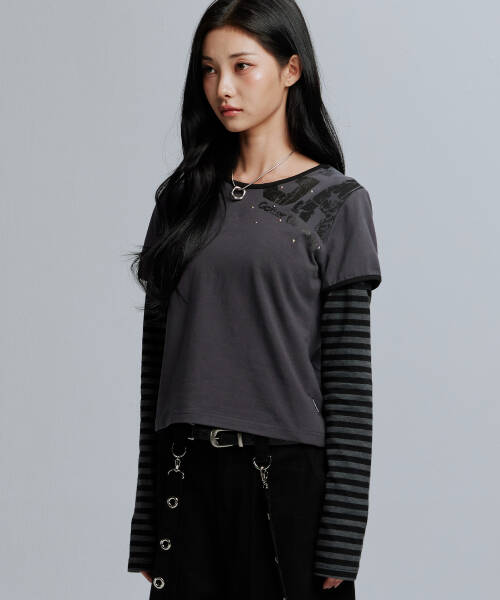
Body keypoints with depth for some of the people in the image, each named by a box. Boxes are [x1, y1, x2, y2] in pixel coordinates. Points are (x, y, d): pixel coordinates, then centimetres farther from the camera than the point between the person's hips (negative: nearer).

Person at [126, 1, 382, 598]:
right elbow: (157, 361, 8)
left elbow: (349, 375, -5)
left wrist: (340, 545, -10)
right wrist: (145, 530, 6)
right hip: (189, 481, 3)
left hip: (290, 480, -3)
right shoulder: (183, 199, 9)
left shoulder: (336, 202, -1)